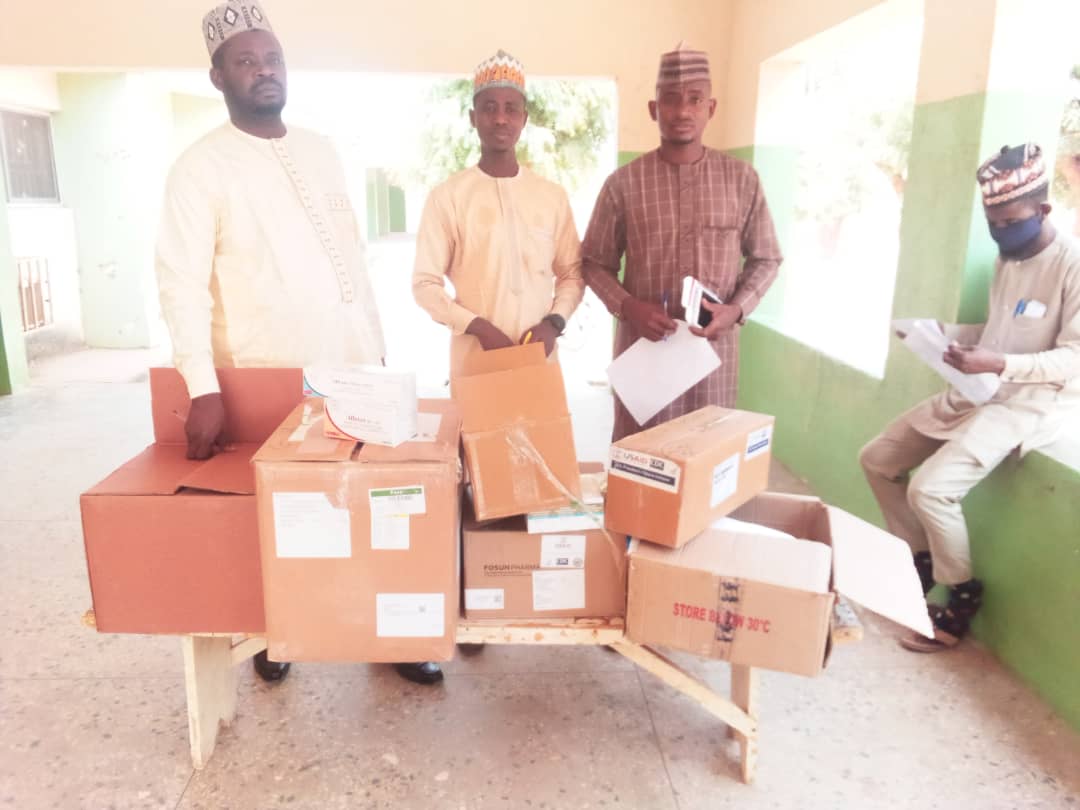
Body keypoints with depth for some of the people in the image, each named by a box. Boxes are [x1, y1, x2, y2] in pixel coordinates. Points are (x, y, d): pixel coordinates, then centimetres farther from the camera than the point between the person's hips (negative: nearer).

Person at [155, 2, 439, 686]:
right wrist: (203, 387, -24)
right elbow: (182, 283, -14)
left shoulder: (322, 151, 10)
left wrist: (377, 348, 11)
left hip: (354, 369, 5)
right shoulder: (201, 167, -7)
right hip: (270, 383, -4)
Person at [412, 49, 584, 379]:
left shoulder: (553, 196, 6)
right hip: (473, 362, -2)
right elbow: (425, 283, -3)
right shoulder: (446, 196, -2)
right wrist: (478, 327, -16)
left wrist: (553, 322, -7)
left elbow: (572, 274, 11)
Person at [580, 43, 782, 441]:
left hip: (713, 345, 1)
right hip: (643, 344, -1)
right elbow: (595, 263, 5)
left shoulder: (742, 179, 2)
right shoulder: (623, 182, -2)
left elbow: (765, 258, 10)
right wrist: (626, 307, -13)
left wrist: (737, 309, -8)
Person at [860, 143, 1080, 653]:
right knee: (877, 459, 5)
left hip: (1031, 403, -9)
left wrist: (999, 364, -31)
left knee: (930, 488, -26)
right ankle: (920, 561, 21)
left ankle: (963, 595, 0)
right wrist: (945, 335, 4)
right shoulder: (1007, 259, 11)